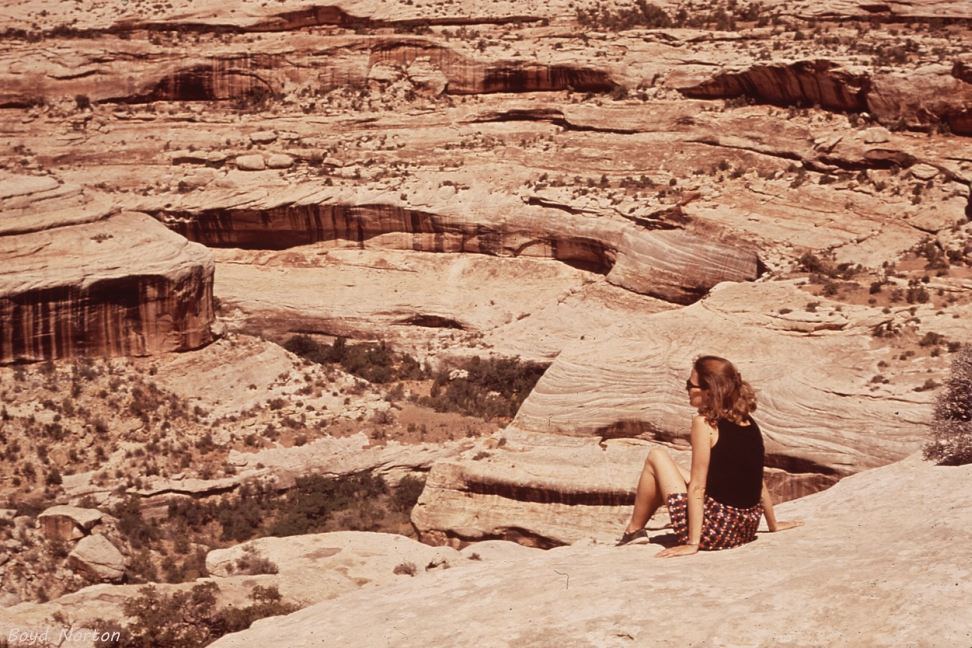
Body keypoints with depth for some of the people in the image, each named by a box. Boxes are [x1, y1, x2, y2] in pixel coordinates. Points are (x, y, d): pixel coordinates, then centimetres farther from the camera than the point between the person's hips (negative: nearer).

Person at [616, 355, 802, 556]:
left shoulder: (704, 423, -14)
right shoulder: (748, 423, 6)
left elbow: (697, 488, -15)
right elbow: (756, 480, 14)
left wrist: (693, 543, -14)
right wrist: (774, 524, 24)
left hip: (713, 531, -7)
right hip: (746, 530, 7)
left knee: (657, 457, 10)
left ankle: (634, 531, 20)